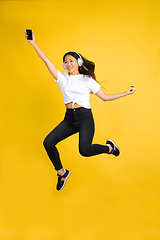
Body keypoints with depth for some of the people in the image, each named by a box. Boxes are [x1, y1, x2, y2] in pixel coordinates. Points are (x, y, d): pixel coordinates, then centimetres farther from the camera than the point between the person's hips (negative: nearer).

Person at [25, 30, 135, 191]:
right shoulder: (62, 78, 9)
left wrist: (125, 93, 3)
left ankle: (109, 147, 8)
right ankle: (61, 173, 10)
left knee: (84, 150, -25)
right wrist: (33, 43, -6)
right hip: (69, 119, 4)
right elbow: (46, 61, 1)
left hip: (85, 117, -4)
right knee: (48, 142, -13)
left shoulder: (88, 80, 4)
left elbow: (105, 97, 8)